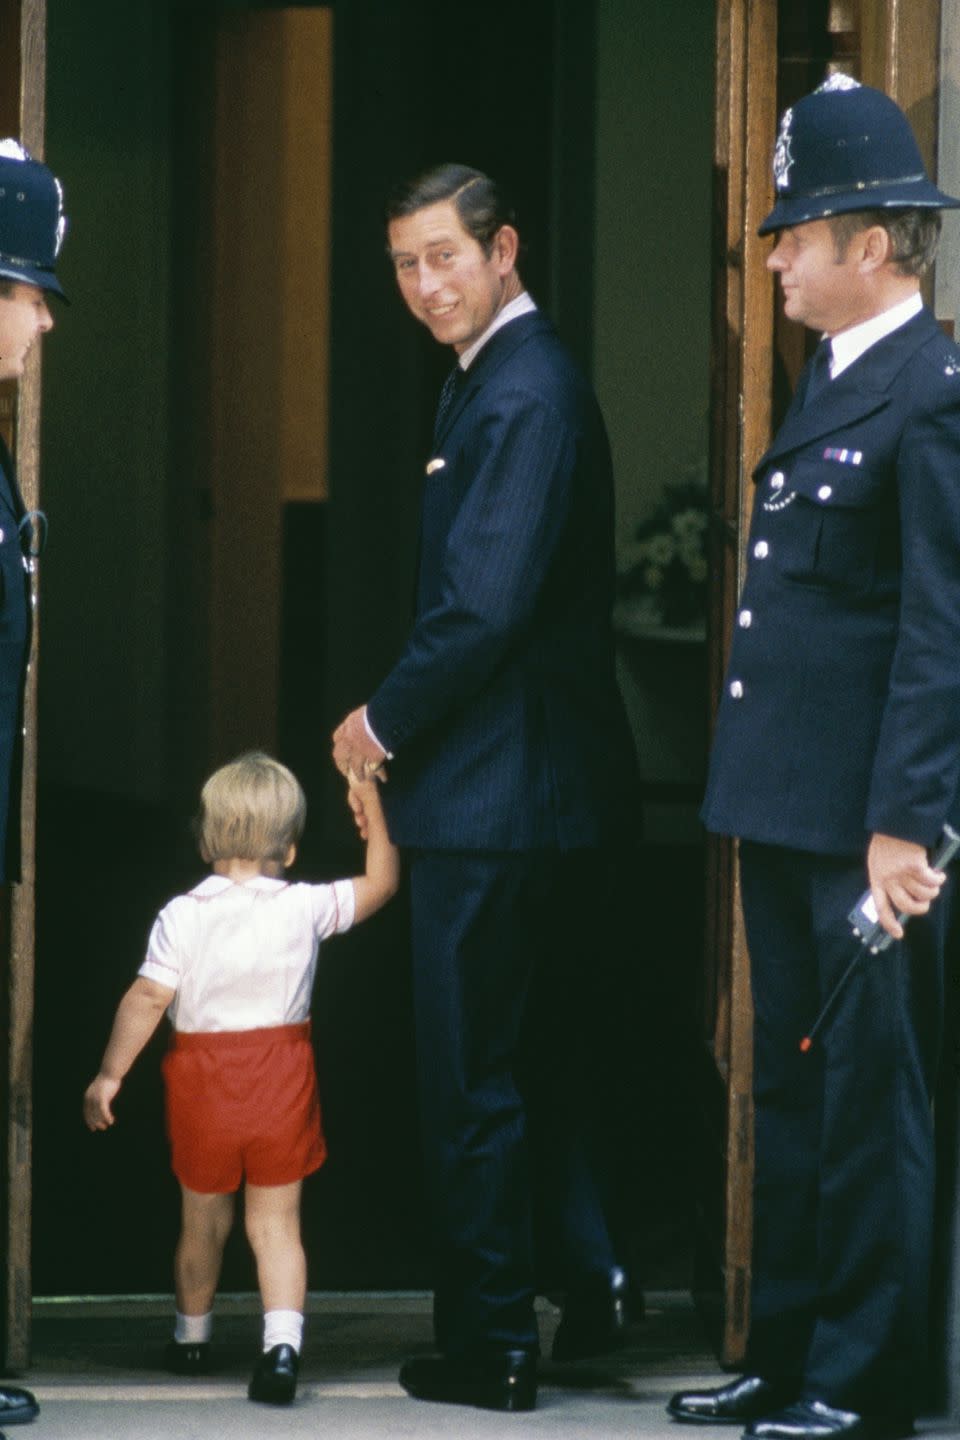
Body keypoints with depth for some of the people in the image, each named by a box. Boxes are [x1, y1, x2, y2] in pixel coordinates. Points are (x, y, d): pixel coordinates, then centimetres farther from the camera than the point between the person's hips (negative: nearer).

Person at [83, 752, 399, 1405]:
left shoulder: (183, 916, -7)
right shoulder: (306, 908, -5)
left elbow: (148, 997, -11)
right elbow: (381, 883, 8)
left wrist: (110, 1075, -5)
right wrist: (373, 811, 13)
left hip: (203, 1080, 0)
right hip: (282, 1081, 0)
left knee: (205, 1220, 17)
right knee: (277, 1222, 3)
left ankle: (192, 1338, 35)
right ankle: (282, 1341, -17)